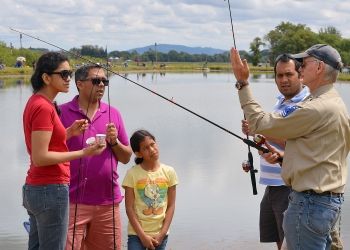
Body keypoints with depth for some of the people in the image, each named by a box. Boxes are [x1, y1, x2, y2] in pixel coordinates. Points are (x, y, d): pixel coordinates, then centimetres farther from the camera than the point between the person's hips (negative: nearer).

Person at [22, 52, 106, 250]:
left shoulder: (36, 102, 11)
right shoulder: (43, 107, -17)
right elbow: (40, 157, -22)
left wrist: (69, 132, 5)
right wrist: (83, 153, -20)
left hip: (34, 189, 10)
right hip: (51, 189, -10)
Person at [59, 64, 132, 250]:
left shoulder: (113, 114, 10)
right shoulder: (62, 113, -2)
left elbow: (126, 157, 12)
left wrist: (114, 142, -5)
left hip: (108, 202, 4)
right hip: (73, 201, -4)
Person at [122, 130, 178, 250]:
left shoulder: (169, 172, 0)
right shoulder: (132, 173, -6)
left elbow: (171, 206, 1)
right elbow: (129, 208, -6)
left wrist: (162, 233, -6)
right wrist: (142, 235, -11)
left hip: (160, 233, 2)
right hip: (137, 233, -2)